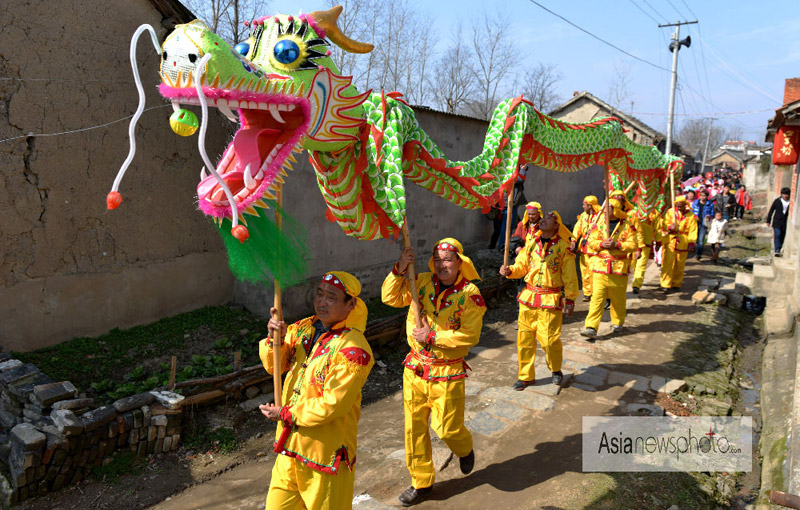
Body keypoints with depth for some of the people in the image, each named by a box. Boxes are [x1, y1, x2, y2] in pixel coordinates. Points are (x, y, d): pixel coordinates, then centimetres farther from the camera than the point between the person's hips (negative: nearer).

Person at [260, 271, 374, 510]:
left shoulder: (353, 349, -21)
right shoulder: (303, 329, 3)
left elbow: (333, 404, -24)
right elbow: (275, 365, 7)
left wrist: (286, 414, -15)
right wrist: (274, 339, -13)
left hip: (326, 452, -6)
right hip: (291, 445, 7)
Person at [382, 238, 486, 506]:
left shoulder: (470, 293, -11)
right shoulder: (422, 282, -1)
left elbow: (469, 335, -17)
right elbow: (390, 298, -4)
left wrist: (432, 336, -18)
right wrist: (400, 270, -17)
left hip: (447, 373, -4)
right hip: (415, 366, 4)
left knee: (447, 428, 4)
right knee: (414, 426, 10)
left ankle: (465, 449, 42)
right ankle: (421, 482, 29)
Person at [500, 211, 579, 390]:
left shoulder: (563, 246, -3)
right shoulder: (531, 243, 8)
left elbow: (570, 275, -1)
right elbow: (521, 265, 12)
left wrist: (570, 299, -3)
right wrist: (509, 271, -9)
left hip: (550, 300, -4)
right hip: (528, 296, 4)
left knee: (549, 339, -4)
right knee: (525, 338, 7)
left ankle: (555, 370, 27)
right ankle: (526, 376, 22)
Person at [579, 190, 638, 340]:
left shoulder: (628, 225, -1)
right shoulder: (600, 223, 7)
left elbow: (633, 244, -7)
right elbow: (591, 241, 5)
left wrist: (616, 245, -18)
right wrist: (601, 244, -14)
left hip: (619, 268, -1)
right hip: (600, 267, 1)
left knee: (618, 298, 13)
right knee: (597, 298, -6)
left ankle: (617, 323, 33)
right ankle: (591, 328, -10)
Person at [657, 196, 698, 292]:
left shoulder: (690, 216, 4)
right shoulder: (670, 212, 4)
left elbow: (693, 230, 0)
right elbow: (664, 224, 1)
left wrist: (691, 243, -9)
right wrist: (669, 227, -22)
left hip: (682, 243, 1)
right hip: (670, 242, -1)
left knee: (679, 265, 9)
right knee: (668, 263, -9)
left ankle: (676, 284, 24)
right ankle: (665, 285, -7)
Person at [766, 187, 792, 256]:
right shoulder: (777, 201, -1)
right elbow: (771, 211, 5)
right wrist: (768, 221, 5)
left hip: (785, 223, 1)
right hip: (777, 222, -1)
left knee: (782, 237, 7)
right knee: (777, 235, -12)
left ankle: (778, 250, 18)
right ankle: (777, 250, -15)